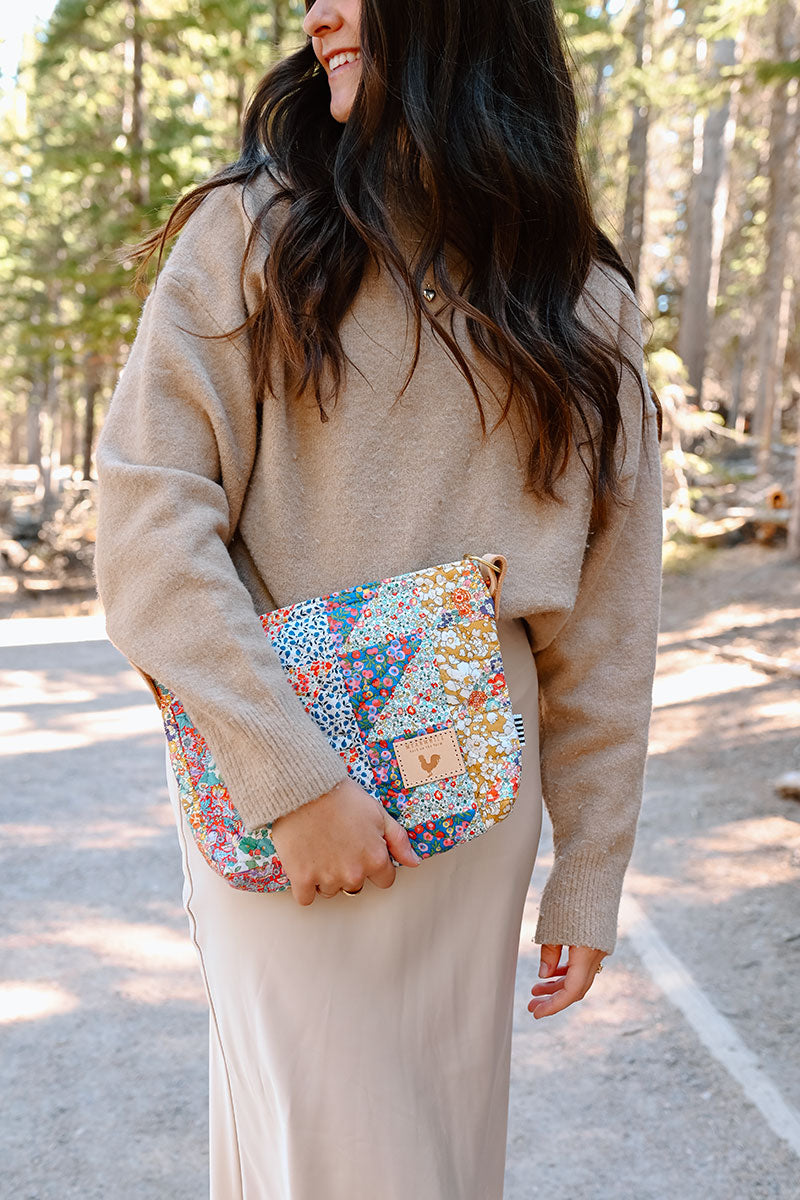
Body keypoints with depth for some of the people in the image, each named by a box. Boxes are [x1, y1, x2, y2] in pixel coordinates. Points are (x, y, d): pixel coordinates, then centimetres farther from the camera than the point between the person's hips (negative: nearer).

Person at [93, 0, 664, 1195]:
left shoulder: (586, 301, 6)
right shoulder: (254, 230, -1)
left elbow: (605, 621, 5)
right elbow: (148, 518, -10)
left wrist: (589, 875, 4)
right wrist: (290, 778, -18)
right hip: (267, 788, -2)